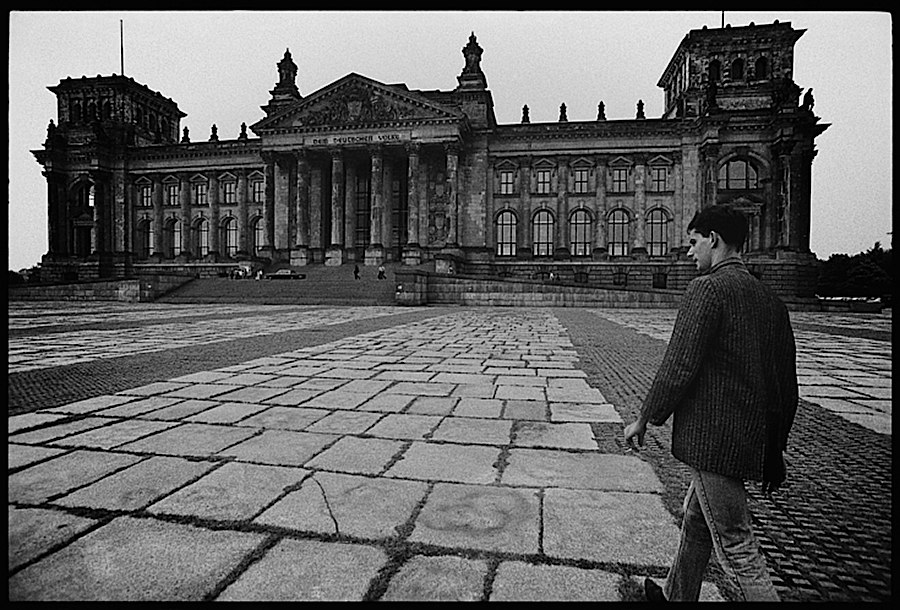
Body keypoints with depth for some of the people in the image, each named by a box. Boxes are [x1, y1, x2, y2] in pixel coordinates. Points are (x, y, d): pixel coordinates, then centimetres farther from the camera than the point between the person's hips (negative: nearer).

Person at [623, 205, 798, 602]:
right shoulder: (769, 298, 11)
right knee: (696, 521, 25)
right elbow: (787, 385, 14)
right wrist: (774, 450, 22)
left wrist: (645, 418, -7)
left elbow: (679, 366, -20)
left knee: (737, 551, 2)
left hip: (712, 439, -9)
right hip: (750, 438, 9)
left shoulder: (707, 288, -15)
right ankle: (676, 595, 43)